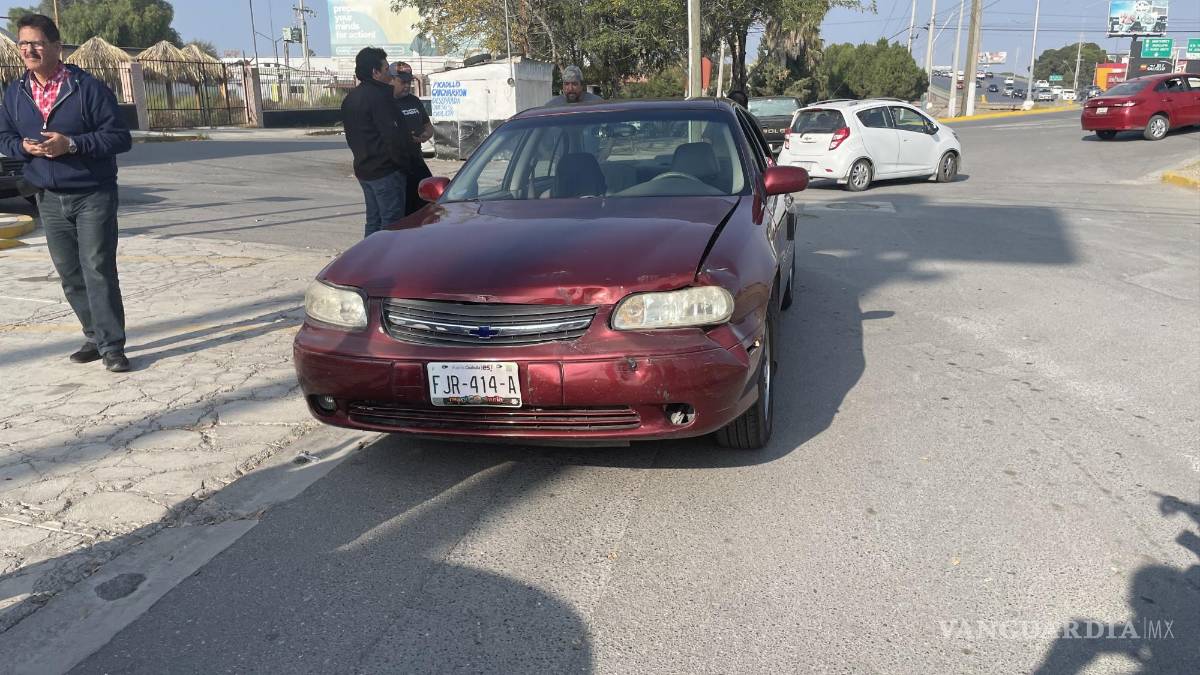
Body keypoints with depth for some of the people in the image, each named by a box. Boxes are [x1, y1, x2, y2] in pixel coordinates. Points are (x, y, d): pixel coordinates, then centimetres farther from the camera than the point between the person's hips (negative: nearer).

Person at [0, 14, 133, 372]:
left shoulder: (88, 87, -9)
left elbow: (120, 137, -11)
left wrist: (70, 144, -21)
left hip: (93, 196, -5)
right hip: (49, 200, 6)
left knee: (98, 271, -9)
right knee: (69, 275, 10)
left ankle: (111, 346, -4)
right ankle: (95, 336, 22)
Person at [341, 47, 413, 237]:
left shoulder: (350, 98, 15)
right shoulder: (378, 96, -15)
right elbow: (393, 136, -20)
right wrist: (404, 163, -10)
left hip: (363, 169, 10)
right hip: (385, 170, -9)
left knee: (373, 220, 15)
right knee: (391, 222, -7)